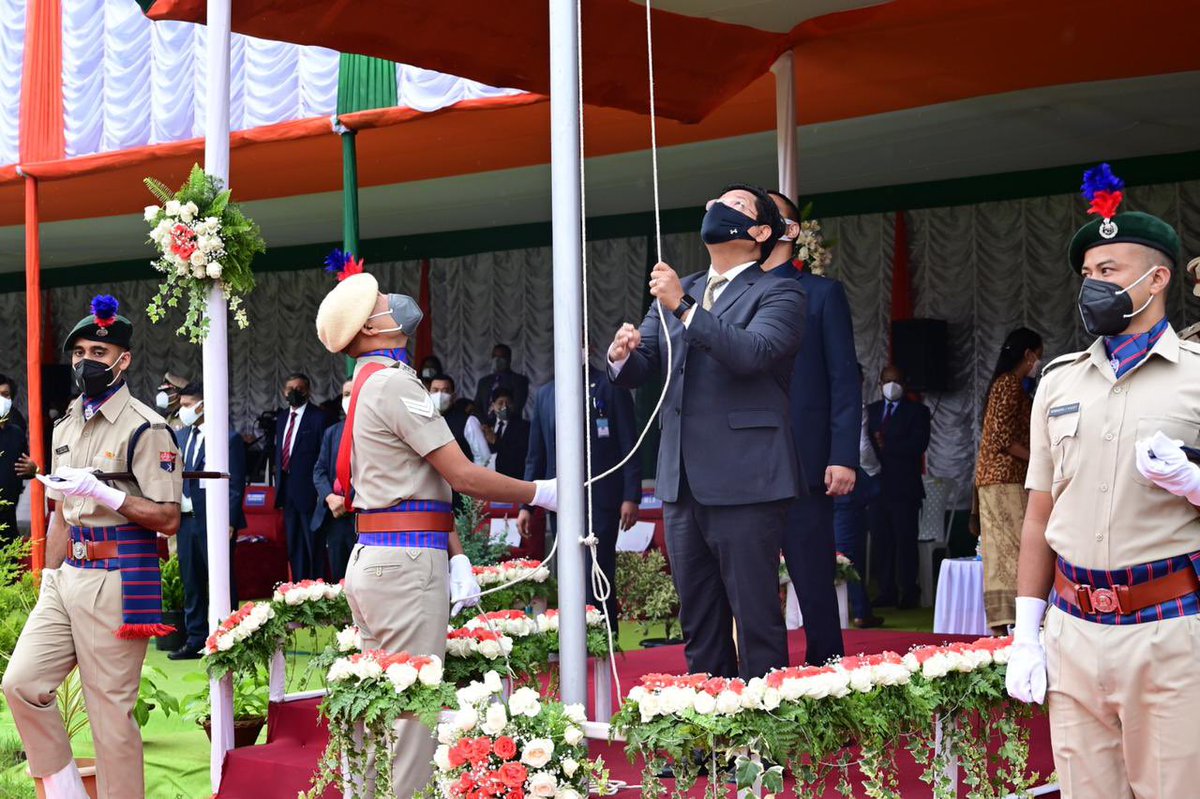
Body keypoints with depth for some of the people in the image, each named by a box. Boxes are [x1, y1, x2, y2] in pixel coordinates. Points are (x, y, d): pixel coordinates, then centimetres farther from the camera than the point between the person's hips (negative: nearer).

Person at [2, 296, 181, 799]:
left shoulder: (144, 427, -9)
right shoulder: (66, 427, 16)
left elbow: (168, 518, -13)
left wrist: (101, 492, -22)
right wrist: (49, 577, 17)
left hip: (115, 580, -8)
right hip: (67, 576, 8)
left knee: (110, 709, -3)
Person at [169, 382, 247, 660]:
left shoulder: (229, 438, -7)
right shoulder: (180, 436, 13)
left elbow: (235, 485, -10)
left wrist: (229, 522, -16)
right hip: (187, 520, 7)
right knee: (191, 584, 11)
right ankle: (196, 640, 18)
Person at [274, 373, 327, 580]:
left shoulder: (318, 417, -9)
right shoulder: (282, 417, 13)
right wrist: (279, 483, 12)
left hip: (308, 491, -7)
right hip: (288, 491, 7)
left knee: (313, 546, -3)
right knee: (294, 546, 13)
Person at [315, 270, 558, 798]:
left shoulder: (370, 385, 20)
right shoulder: (395, 383, -12)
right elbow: (463, 476, -14)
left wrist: (456, 557, 11)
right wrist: (540, 494, -2)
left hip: (370, 560, 10)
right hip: (406, 563, -10)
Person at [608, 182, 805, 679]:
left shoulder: (778, 295, -1)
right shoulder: (678, 293, 18)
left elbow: (751, 353, -20)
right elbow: (639, 371, 14)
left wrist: (684, 307, -24)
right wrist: (622, 354, -8)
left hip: (744, 483, -6)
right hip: (682, 483, 7)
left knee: (756, 620, -4)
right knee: (699, 625, 12)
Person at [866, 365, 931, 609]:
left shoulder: (917, 411, 6)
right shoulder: (871, 410, 17)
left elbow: (919, 443, -7)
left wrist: (886, 445, -10)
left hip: (904, 487, -3)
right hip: (878, 485, 3)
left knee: (906, 540, -4)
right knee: (881, 541, 1)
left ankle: (909, 592, -1)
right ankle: (886, 591, 5)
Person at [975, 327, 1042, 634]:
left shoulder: (1008, 384, 19)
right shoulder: (1011, 384, -11)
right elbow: (1002, 439, -18)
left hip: (998, 478, 10)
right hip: (1005, 479, -10)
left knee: (1002, 551, 7)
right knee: (1012, 550, -11)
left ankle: (1000, 625, 6)